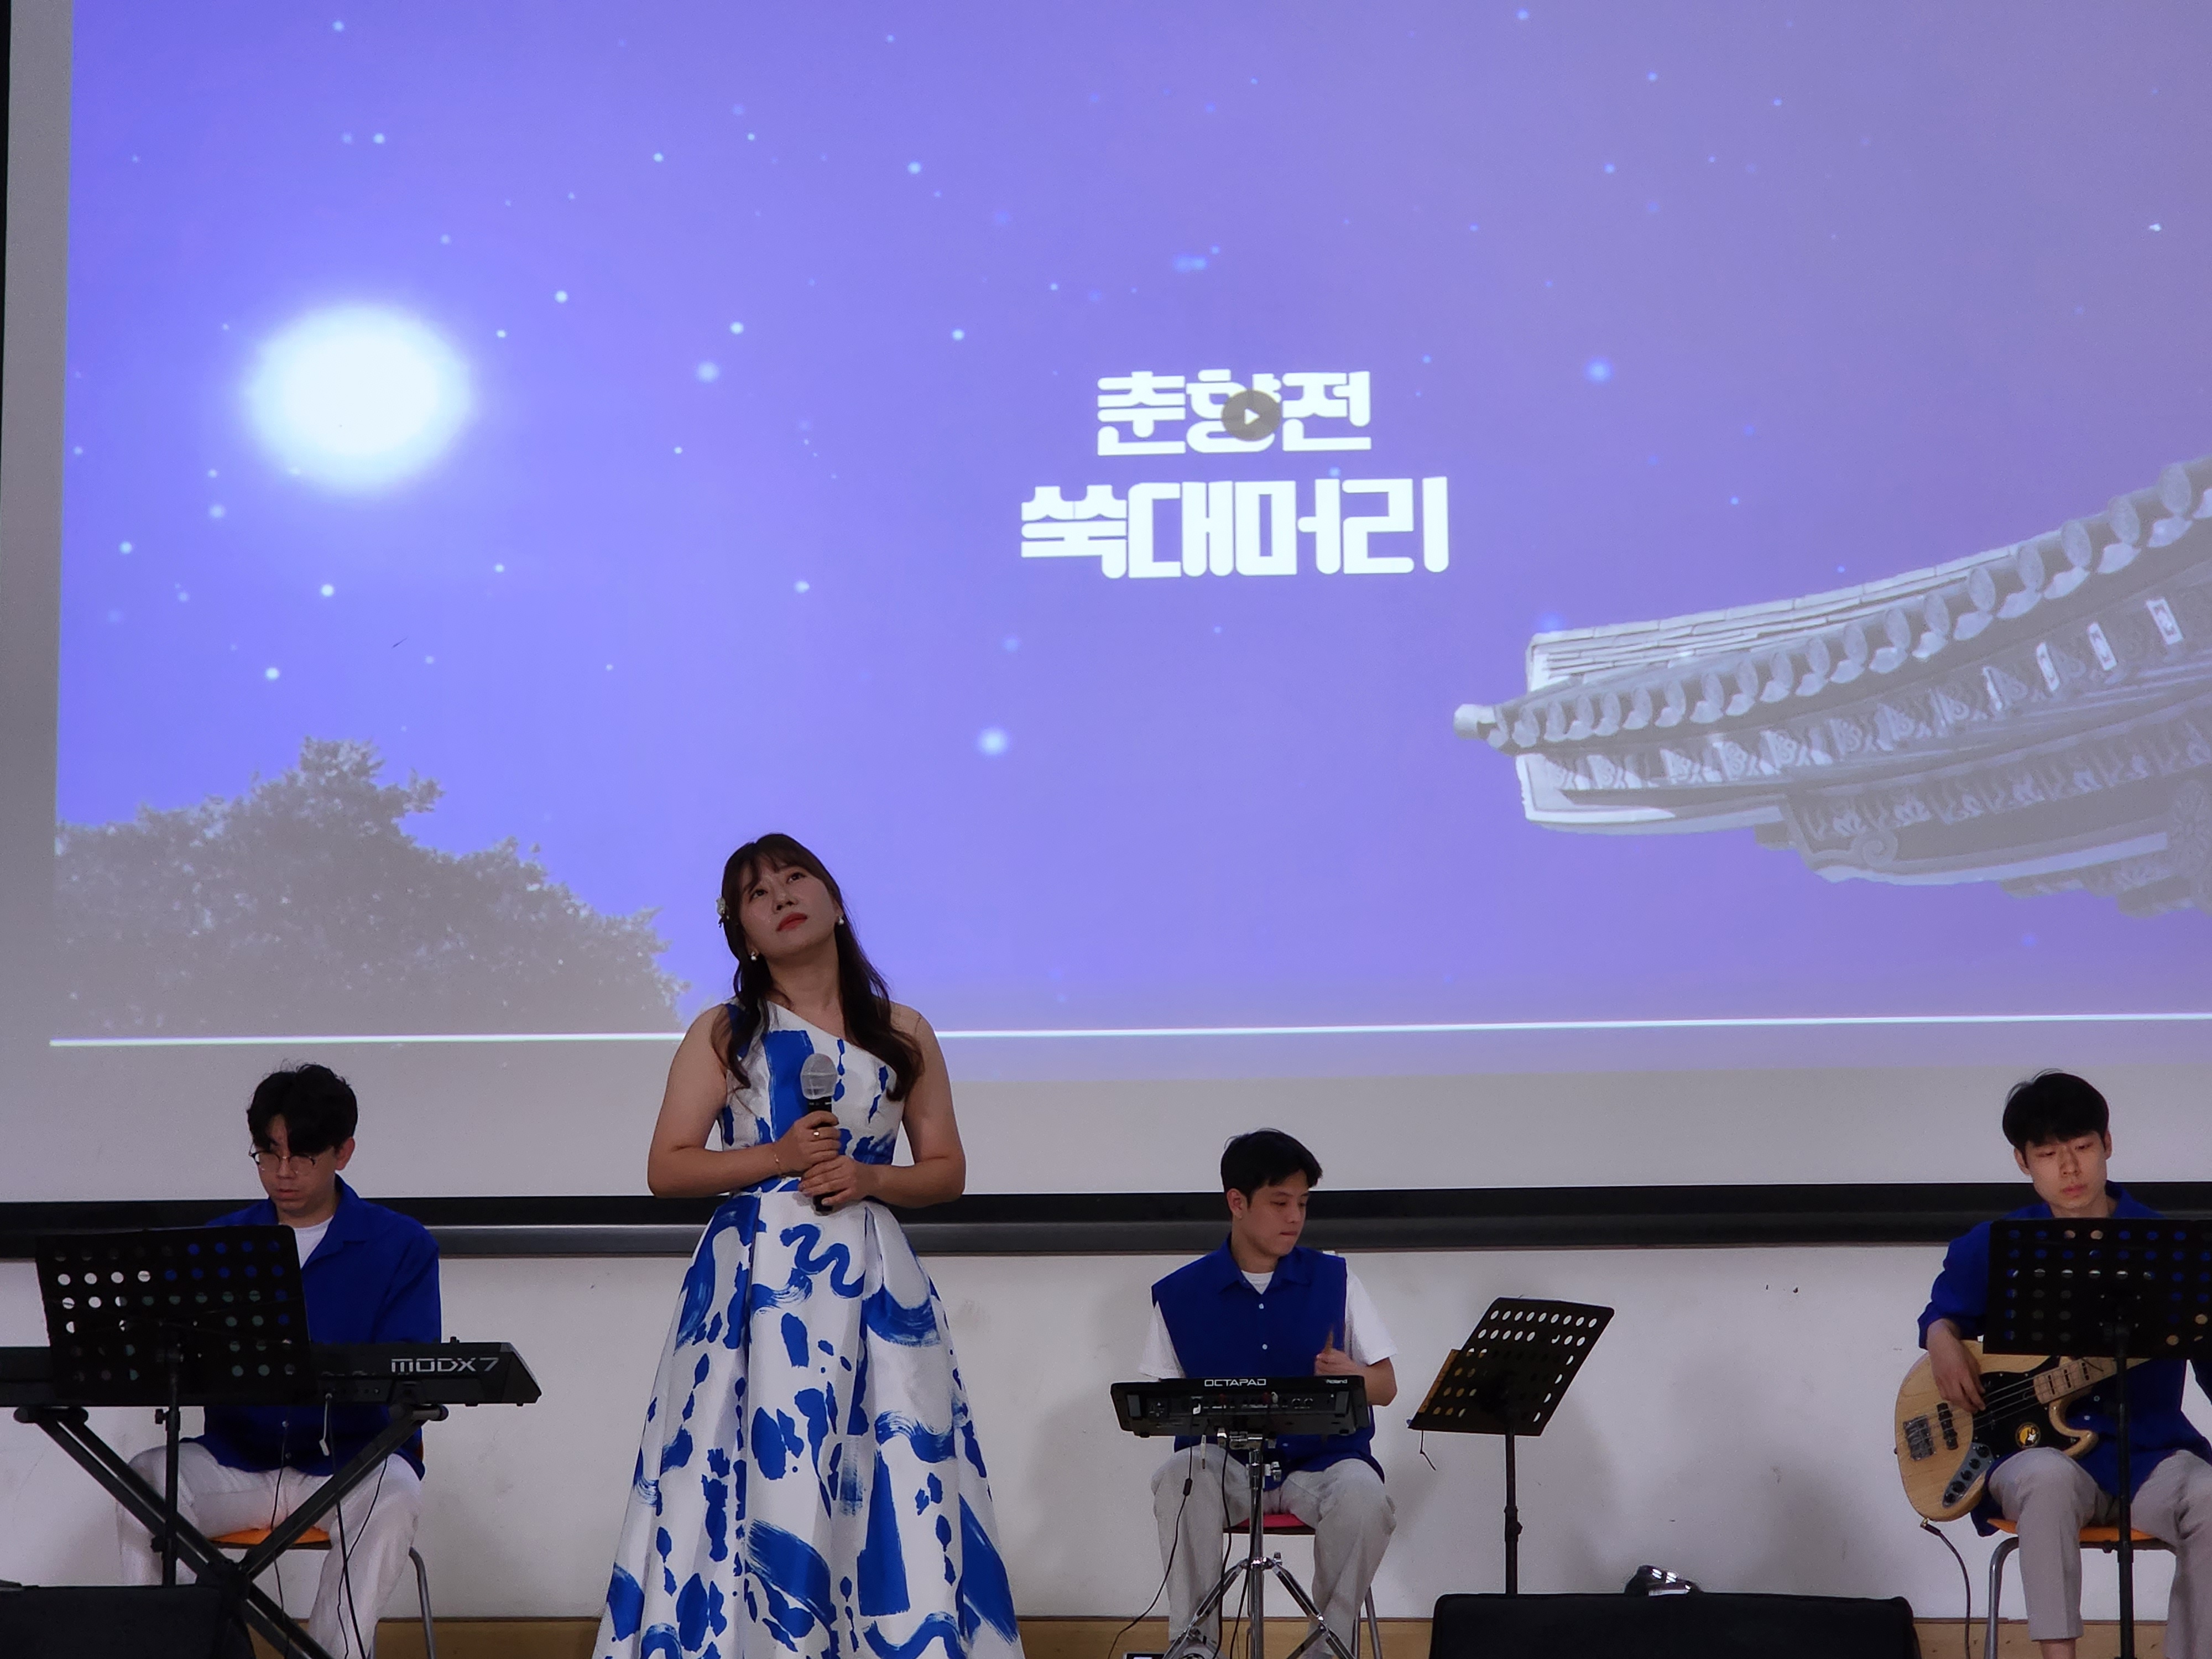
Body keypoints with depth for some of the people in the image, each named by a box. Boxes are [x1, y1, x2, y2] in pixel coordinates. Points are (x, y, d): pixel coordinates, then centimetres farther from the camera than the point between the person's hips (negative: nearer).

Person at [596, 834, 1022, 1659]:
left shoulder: (904, 1034, 10)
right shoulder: (723, 1032, 6)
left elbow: (947, 1171, 12)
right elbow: (666, 1168, 2)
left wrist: (869, 1178, -7)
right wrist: (779, 1157, -11)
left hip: (873, 1284, 2)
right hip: (756, 1280, -1)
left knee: (892, 1492, -4)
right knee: (757, 1485, -7)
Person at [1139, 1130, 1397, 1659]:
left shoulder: (1335, 1279, 6)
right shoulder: (1181, 1293, 5)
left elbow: (1386, 1387, 5)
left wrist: (1350, 1375, -18)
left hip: (1323, 1460, 0)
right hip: (1226, 1461, 0)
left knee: (1362, 1493, -33)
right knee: (1179, 1477, -33)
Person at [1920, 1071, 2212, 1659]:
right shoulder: (1990, 1248, 8)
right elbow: (1943, 1314, 24)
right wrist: (1944, 1343, 1)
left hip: (2150, 1454, 0)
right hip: (2036, 1447, 0)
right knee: (2048, 1478, -38)